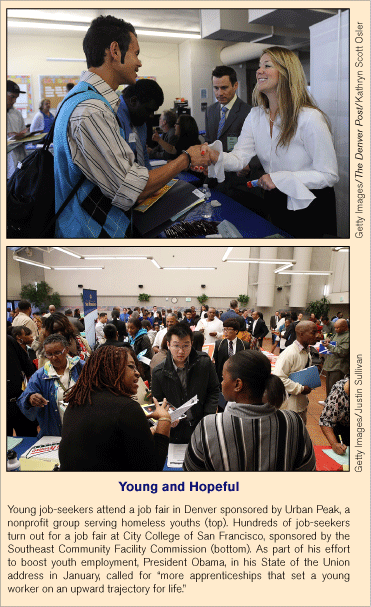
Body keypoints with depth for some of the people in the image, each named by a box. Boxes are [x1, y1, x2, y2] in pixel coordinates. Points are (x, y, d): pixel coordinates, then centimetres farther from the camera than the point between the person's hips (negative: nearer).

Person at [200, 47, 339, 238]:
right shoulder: (255, 115, 0)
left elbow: (329, 175, -22)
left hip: (310, 206, -6)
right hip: (274, 203, 6)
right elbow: (239, 158, -9)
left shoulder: (310, 118, -21)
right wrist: (217, 157, -31)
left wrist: (280, 178, -29)